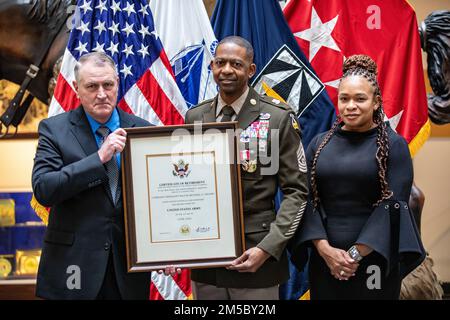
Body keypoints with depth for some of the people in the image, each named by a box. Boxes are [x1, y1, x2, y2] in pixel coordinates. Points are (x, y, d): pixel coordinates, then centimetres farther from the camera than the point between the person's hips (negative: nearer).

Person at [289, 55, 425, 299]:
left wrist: (356, 254, -15)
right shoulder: (319, 143, 7)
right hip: (325, 259, 3)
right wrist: (324, 248, -13)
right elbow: (307, 200, 1)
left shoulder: (393, 145, -2)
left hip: (375, 262, -3)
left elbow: (394, 205, -10)